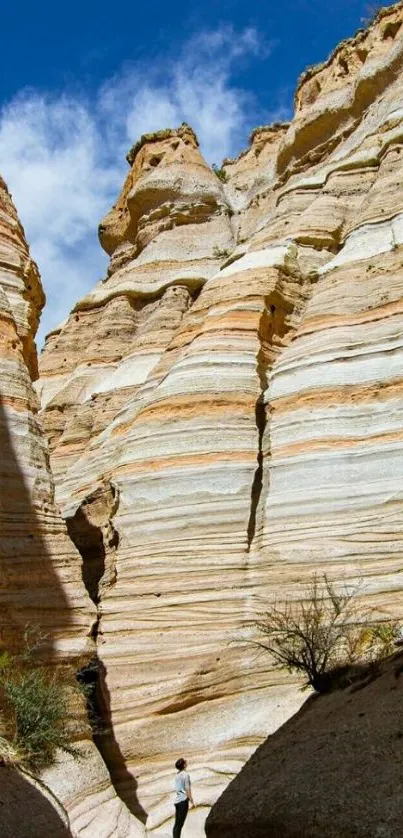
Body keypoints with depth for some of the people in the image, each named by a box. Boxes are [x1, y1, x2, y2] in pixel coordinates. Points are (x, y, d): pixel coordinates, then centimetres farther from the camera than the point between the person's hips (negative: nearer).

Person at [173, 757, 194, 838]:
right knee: (180, 823, -7)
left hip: (177, 800, 8)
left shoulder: (177, 775, 12)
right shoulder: (185, 774, -11)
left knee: (176, 823, 9)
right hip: (183, 800, -7)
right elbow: (187, 789, -14)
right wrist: (191, 801, -11)